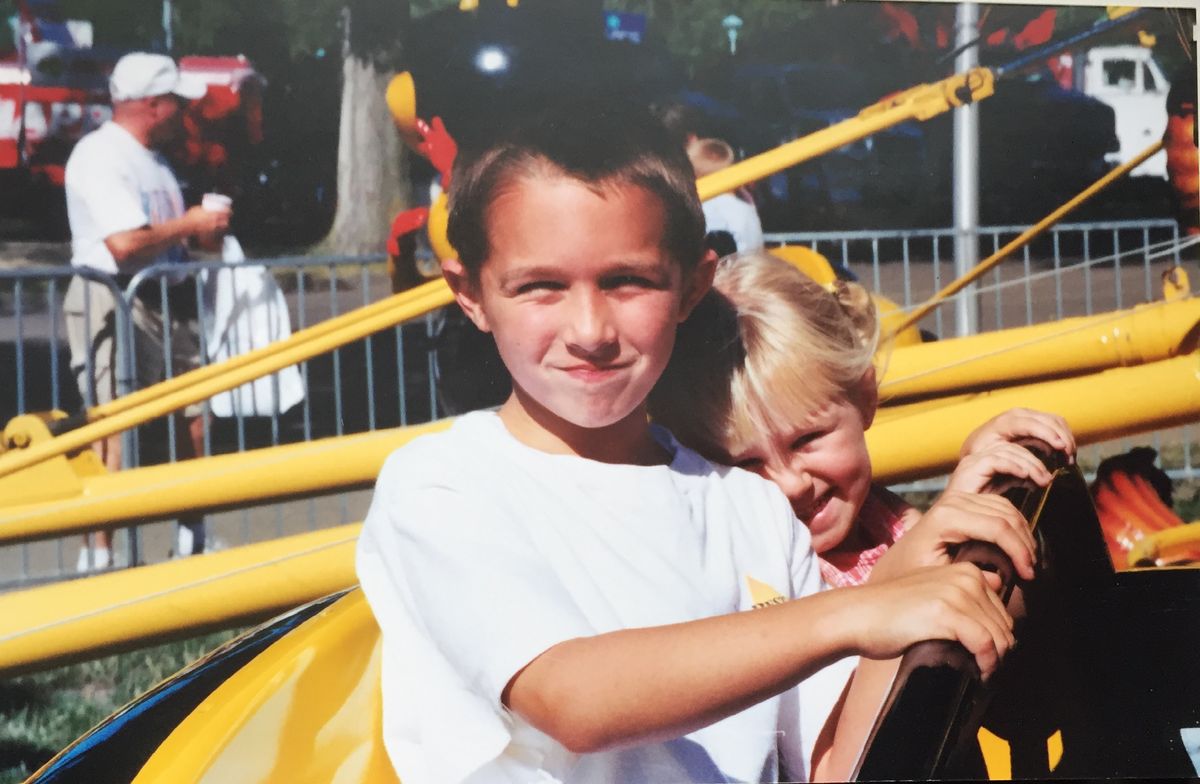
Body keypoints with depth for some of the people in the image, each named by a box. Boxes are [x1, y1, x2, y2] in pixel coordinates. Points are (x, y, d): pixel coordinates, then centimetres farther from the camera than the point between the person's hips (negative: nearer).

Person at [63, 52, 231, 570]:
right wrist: (189, 225, -12)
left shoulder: (150, 158, 19)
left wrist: (202, 230, 7)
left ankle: (192, 541, 25)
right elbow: (125, 241, -24)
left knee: (193, 414, 12)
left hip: (159, 303, 10)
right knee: (113, 429, -12)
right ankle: (97, 556, -7)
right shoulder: (100, 155, -14)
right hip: (110, 305, -10)